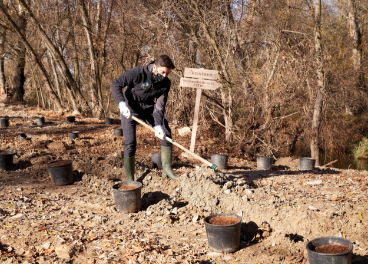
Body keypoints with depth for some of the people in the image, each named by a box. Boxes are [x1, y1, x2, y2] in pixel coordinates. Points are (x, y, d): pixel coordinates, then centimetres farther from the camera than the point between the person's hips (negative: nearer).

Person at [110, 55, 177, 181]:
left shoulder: (165, 83, -12)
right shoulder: (138, 73, -28)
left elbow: (160, 106, -12)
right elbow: (115, 84, -25)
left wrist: (158, 125, -24)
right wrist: (121, 103, -38)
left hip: (149, 109, 5)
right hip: (129, 109, -5)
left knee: (166, 133, -5)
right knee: (130, 142, -10)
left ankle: (166, 168, 7)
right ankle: (130, 178, 3)